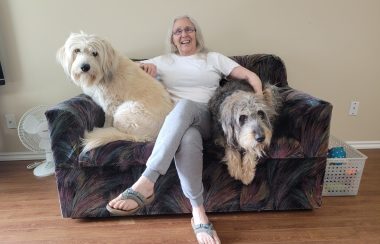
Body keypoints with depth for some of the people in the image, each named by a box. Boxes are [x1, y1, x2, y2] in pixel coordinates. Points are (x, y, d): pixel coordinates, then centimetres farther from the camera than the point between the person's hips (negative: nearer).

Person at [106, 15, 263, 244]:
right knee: (188, 137, -39)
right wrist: (144, 66, 2)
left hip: (206, 119, 0)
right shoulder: (164, 61, 23)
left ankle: (146, 183, -47)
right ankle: (199, 213, -34)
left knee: (185, 105, -38)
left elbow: (251, 76, 13)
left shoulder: (213, 58, 20)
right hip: (172, 121, 1)